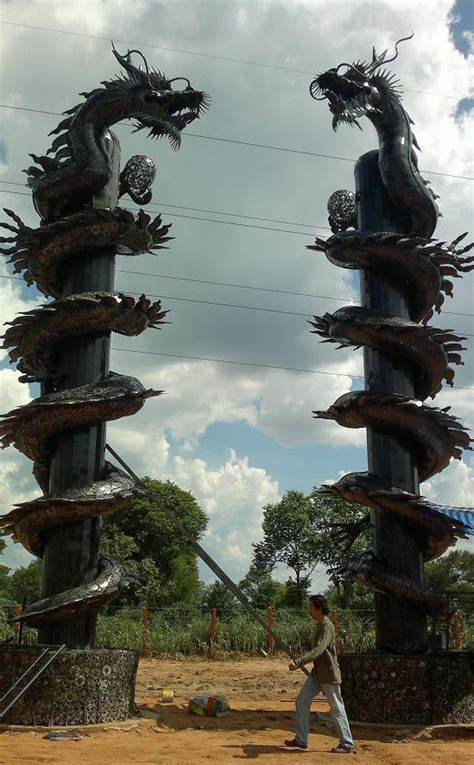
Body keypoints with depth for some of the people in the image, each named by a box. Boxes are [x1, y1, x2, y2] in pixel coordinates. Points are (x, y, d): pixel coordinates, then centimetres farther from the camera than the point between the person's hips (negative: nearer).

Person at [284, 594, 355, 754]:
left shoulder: (327, 627, -21)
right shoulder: (318, 625, 9)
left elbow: (318, 650, -32)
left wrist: (298, 662, -39)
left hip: (329, 674, -9)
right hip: (317, 673, 9)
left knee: (337, 708, 0)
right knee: (301, 700, 6)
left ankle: (347, 744, 12)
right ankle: (301, 740, 14)